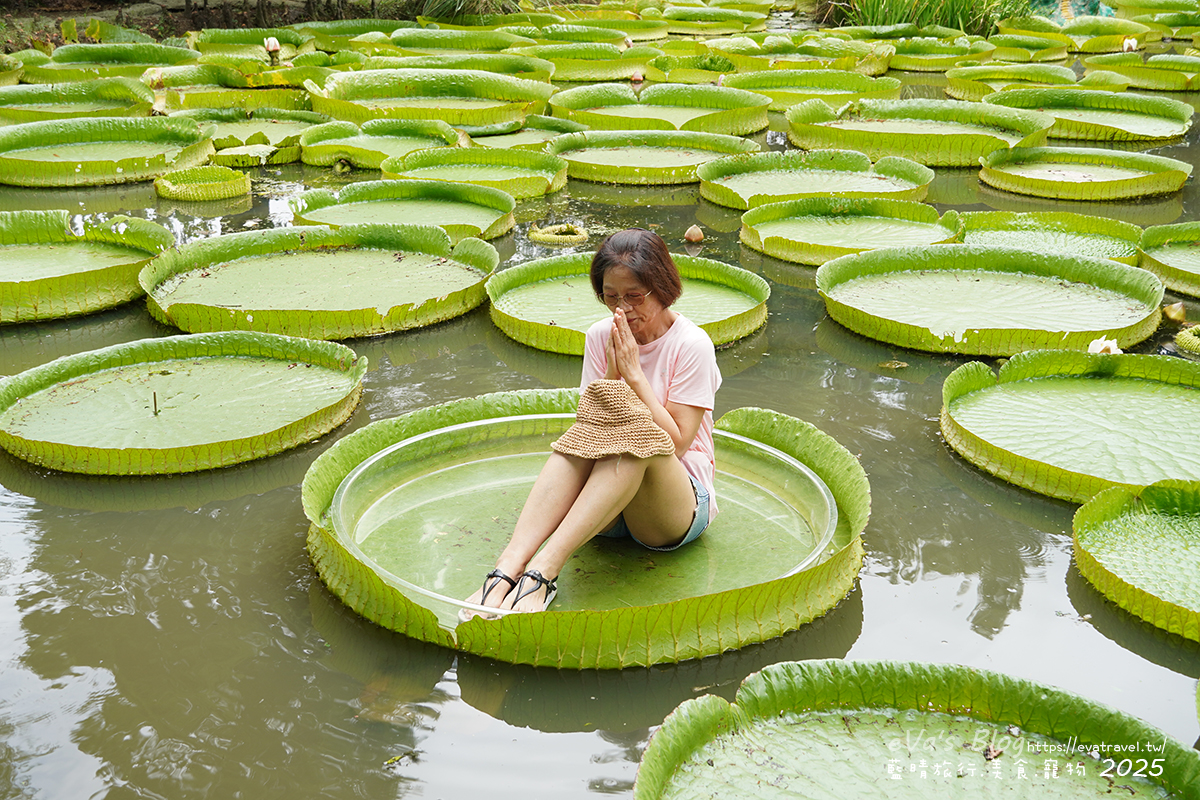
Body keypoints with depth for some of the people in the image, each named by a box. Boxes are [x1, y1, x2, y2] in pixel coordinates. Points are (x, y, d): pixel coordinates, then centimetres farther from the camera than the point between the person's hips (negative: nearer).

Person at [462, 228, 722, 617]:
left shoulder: (692, 344, -8)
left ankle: (544, 570, -46)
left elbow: (675, 444, -14)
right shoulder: (601, 336, 3)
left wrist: (633, 373, -19)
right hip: (605, 499, 3)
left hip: (680, 502, -3)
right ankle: (510, 564, -46)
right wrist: (611, 373, -17)